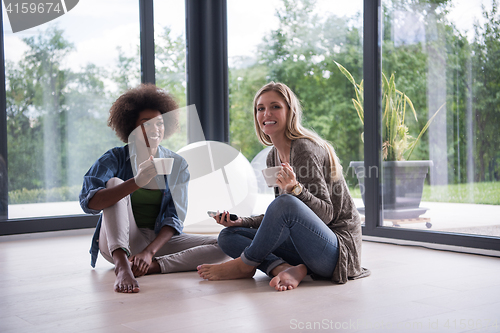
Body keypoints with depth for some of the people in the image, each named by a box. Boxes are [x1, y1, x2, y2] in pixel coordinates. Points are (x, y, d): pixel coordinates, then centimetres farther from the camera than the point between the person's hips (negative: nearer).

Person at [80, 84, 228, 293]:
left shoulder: (176, 164, 2)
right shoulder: (114, 159, -5)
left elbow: (175, 218, -5)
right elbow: (89, 203, -23)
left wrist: (149, 252, -24)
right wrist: (137, 182, -37)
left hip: (159, 241, 2)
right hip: (118, 242, -2)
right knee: (115, 182, -27)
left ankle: (154, 265, -30)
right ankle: (122, 264, -46)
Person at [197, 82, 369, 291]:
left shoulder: (304, 150, -15)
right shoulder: (273, 157, 11)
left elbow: (326, 214, -17)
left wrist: (295, 189, -33)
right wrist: (242, 221, 4)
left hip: (338, 247, -9)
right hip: (305, 243, 9)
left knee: (286, 202, -35)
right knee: (227, 236, 2)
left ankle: (244, 265, -11)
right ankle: (286, 269, -21)